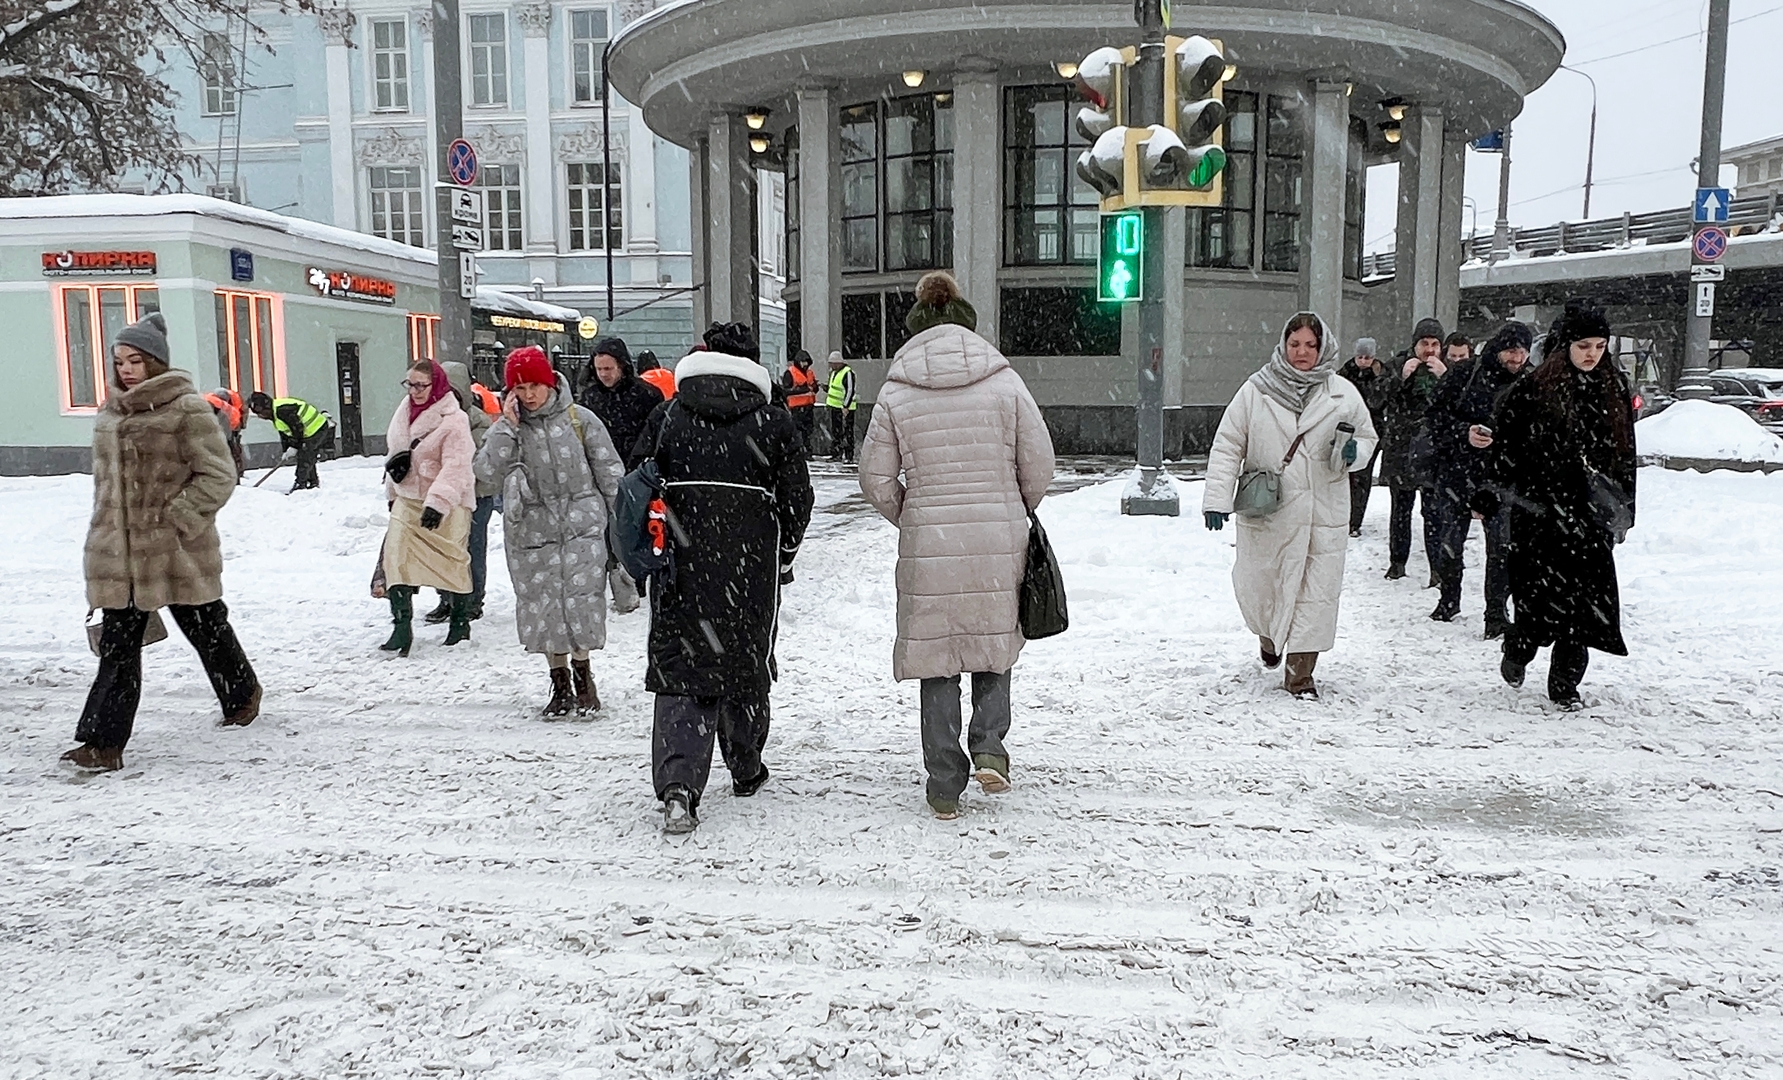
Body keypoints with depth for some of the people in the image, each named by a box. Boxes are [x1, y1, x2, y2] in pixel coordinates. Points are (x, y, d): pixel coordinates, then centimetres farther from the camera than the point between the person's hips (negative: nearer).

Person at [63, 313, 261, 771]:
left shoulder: (187, 409, -10)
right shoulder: (109, 414, 11)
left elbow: (218, 477, -12)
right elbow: (105, 479, 21)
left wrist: (174, 519, -17)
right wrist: (108, 531, 17)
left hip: (176, 550, -5)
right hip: (118, 551, 5)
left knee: (206, 628, 13)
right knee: (117, 646, 3)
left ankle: (242, 695, 37)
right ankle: (103, 742, 4)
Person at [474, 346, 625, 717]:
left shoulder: (579, 419, -1)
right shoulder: (506, 427, 4)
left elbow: (609, 471, 3)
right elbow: (487, 471, -10)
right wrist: (508, 426, -15)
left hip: (582, 527, -2)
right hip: (531, 533, 2)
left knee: (582, 602, -5)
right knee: (542, 607, 6)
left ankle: (582, 675, 16)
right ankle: (560, 684, 20)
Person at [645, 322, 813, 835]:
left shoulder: (670, 414, 3)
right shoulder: (772, 420, 0)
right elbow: (797, 498, 2)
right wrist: (784, 557, 16)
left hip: (681, 563, 0)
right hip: (752, 563, 0)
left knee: (680, 667, 2)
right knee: (746, 662, 16)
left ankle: (677, 785, -14)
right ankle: (746, 770, 32)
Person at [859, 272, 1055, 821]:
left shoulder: (896, 392, -1)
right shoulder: (1005, 381, 0)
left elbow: (876, 480, 0)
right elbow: (1038, 465, 1)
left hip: (928, 547, 0)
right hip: (999, 544, 1)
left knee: (936, 656, 9)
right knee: (995, 643, 21)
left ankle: (945, 786, 15)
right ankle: (989, 745, 6)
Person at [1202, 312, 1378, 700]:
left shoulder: (1344, 394, 4)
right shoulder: (1256, 390, -1)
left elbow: (1368, 437, 17)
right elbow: (1228, 447, 0)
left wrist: (1354, 453, -8)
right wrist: (1217, 498, -8)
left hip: (1322, 513, 0)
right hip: (1265, 512, 0)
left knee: (1315, 594, -2)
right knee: (1259, 587, 11)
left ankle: (1299, 674, 8)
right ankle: (1269, 639, 44)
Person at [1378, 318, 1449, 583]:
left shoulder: (1448, 370, 4)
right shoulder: (1401, 365, 7)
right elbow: (1385, 402, -3)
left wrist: (1444, 377, -19)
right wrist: (1402, 377, -15)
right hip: (1401, 449, 2)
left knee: (1434, 511, -7)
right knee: (1401, 508, 11)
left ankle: (1438, 567, -4)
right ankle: (1397, 561, 22)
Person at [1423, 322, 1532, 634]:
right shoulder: (1464, 373, -3)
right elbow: (1435, 414, -3)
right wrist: (1464, 432, -17)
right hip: (1456, 470, 0)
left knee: (1502, 545, -5)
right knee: (1449, 540, 10)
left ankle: (1497, 611, 5)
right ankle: (1449, 599, 30)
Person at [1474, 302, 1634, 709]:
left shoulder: (1614, 388, 10)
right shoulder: (1533, 388, -4)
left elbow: (1624, 453, 16)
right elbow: (1505, 444, -3)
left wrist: (1624, 510, 15)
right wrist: (1491, 495, -7)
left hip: (1590, 511, 4)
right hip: (1540, 509, -4)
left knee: (1586, 594, 1)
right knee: (1540, 590, -2)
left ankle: (1565, 683, 10)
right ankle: (1518, 649, 27)